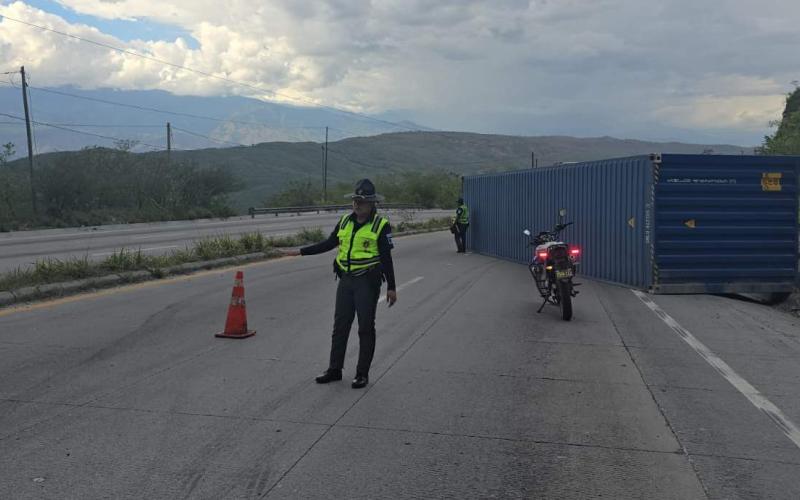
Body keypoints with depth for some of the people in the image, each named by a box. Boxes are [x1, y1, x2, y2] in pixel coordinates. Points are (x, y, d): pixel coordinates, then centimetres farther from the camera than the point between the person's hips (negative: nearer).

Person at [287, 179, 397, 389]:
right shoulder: (345, 221, 8)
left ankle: (362, 374, 13)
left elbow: (386, 258, -8)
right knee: (340, 325, 10)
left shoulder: (381, 225, -7)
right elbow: (328, 244, 14)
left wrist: (391, 287, -9)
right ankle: (334, 369, 21)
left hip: (368, 282, -5)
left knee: (366, 328, 3)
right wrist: (301, 251, 11)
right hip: (346, 281, 5)